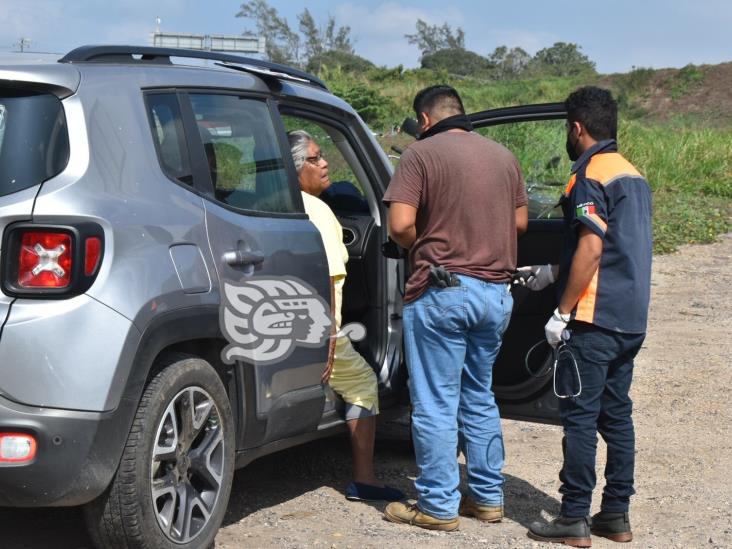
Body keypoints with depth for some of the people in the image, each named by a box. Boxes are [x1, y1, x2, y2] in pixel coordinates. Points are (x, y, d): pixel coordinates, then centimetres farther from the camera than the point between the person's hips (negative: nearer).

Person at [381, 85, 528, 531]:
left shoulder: (422, 154, -7)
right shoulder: (503, 156, 11)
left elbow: (400, 225, -15)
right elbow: (520, 222, 14)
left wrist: (421, 247, 3)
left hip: (444, 290, -6)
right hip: (496, 291, 6)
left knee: (435, 405, 2)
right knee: (480, 398, 19)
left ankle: (438, 506, 7)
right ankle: (488, 497, 24)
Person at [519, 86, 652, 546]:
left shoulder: (590, 177, -12)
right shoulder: (634, 176, 16)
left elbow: (591, 251, -20)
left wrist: (562, 312, -15)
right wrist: (553, 273, 32)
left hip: (595, 319, -9)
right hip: (631, 319, 9)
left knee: (580, 416, -4)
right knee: (617, 414, 12)